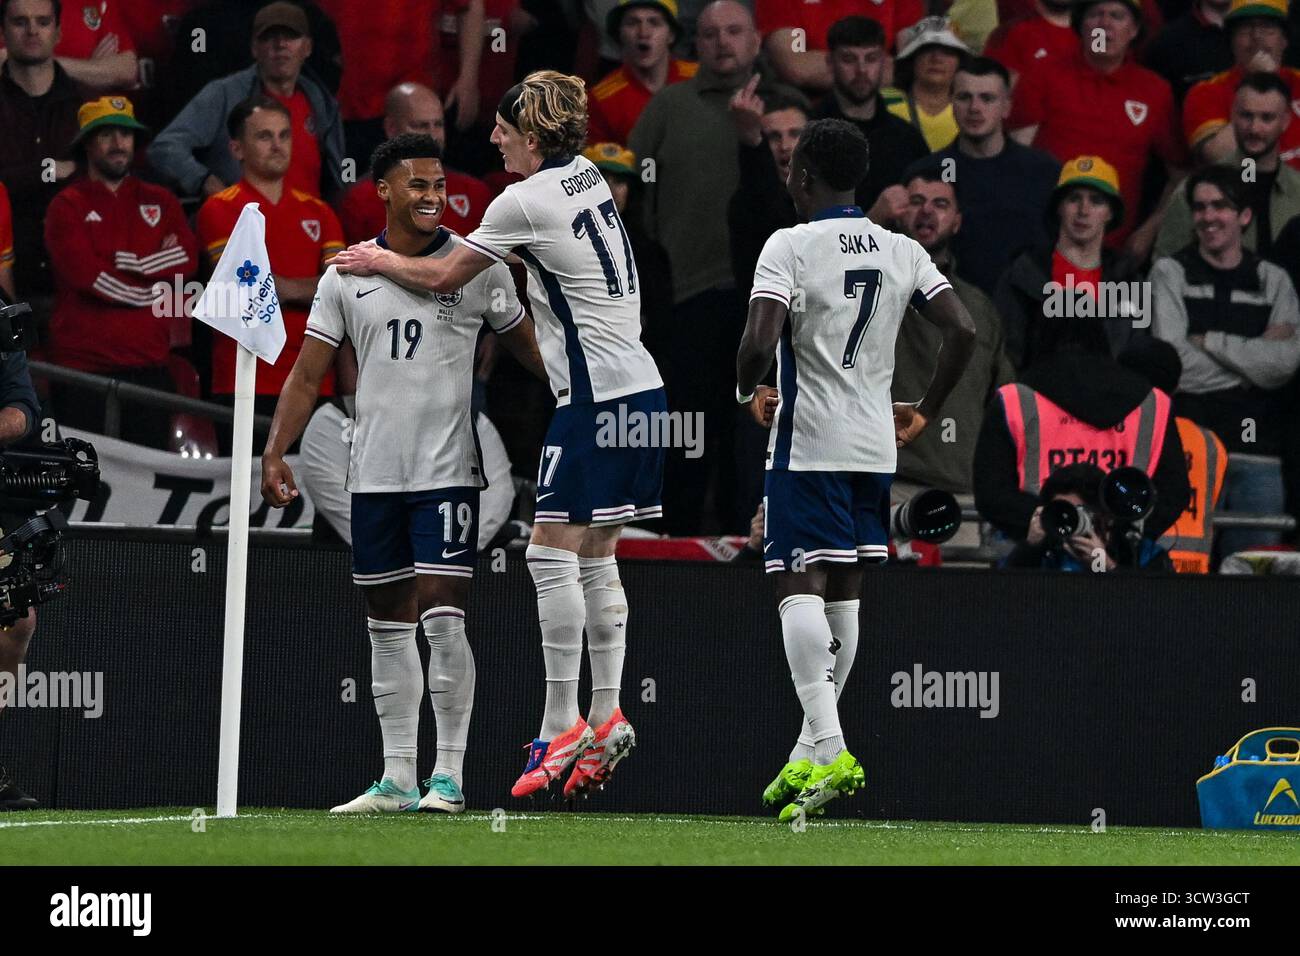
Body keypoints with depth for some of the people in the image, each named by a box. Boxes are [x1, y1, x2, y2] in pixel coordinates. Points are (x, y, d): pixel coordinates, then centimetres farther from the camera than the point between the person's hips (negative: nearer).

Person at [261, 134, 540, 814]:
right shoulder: (346, 275, 6)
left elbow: (528, 347, 10)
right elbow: (307, 375, 7)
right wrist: (276, 452, -3)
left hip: (447, 470, -3)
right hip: (373, 474, 3)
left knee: (443, 617, -11)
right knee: (387, 626, 7)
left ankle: (448, 775, -5)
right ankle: (396, 780, 13)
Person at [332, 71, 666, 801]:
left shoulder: (526, 202, -12)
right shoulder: (587, 177, 12)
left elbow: (443, 277, -1)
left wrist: (379, 262, 17)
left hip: (598, 396, -9)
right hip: (639, 388, 9)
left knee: (553, 551, -8)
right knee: (595, 556, 11)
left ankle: (562, 726, -11)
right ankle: (606, 717, 10)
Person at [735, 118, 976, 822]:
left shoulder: (789, 246, -9)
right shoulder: (902, 251, 7)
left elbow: (759, 341, -21)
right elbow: (963, 331, 0)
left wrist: (748, 392, 1)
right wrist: (925, 413, 12)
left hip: (807, 445, -6)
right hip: (875, 444, 6)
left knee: (800, 589, -10)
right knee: (843, 593, 14)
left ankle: (827, 748, -25)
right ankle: (812, 750, 20)